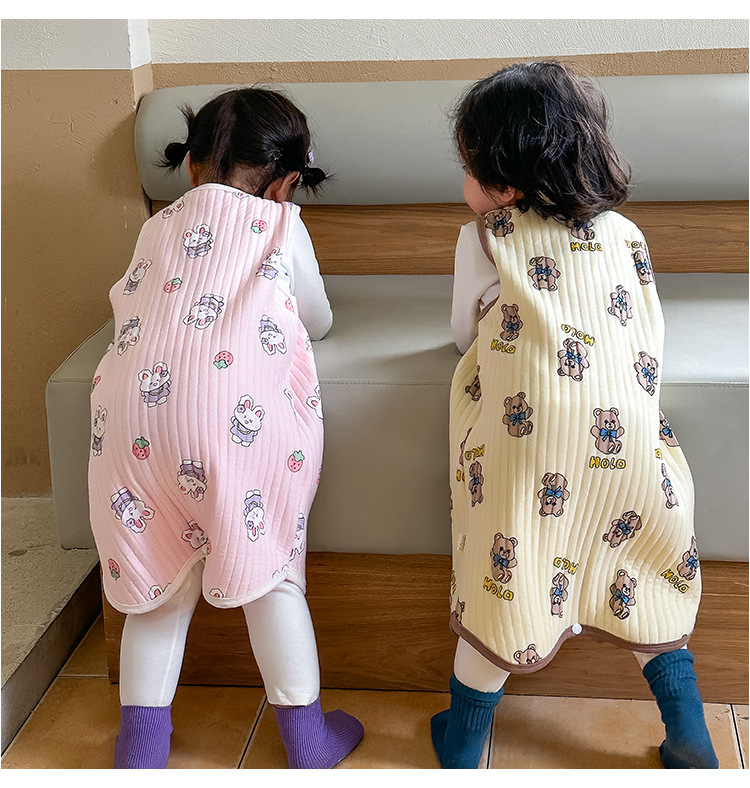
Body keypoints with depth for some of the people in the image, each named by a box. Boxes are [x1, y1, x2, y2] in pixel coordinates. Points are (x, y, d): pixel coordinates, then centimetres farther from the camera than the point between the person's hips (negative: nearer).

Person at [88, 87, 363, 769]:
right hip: (235, 415, -3)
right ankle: (305, 734, 19)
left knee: (164, 576, 15)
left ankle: (141, 739, 22)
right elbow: (317, 322, 25)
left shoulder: (159, 225, 24)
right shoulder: (282, 225, 15)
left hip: (135, 413, 3)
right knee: (272, 571, 10)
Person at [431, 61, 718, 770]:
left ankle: (462, 750, 27)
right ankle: (691, 743, 26)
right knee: (648, 577, 20)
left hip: (525, 441, -3)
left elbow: (465, 336, 17)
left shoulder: (482, 240, 5)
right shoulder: (623, 233, 13)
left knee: (499, 580, 10)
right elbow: (652, 343, 15)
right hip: (630, 439, 3)